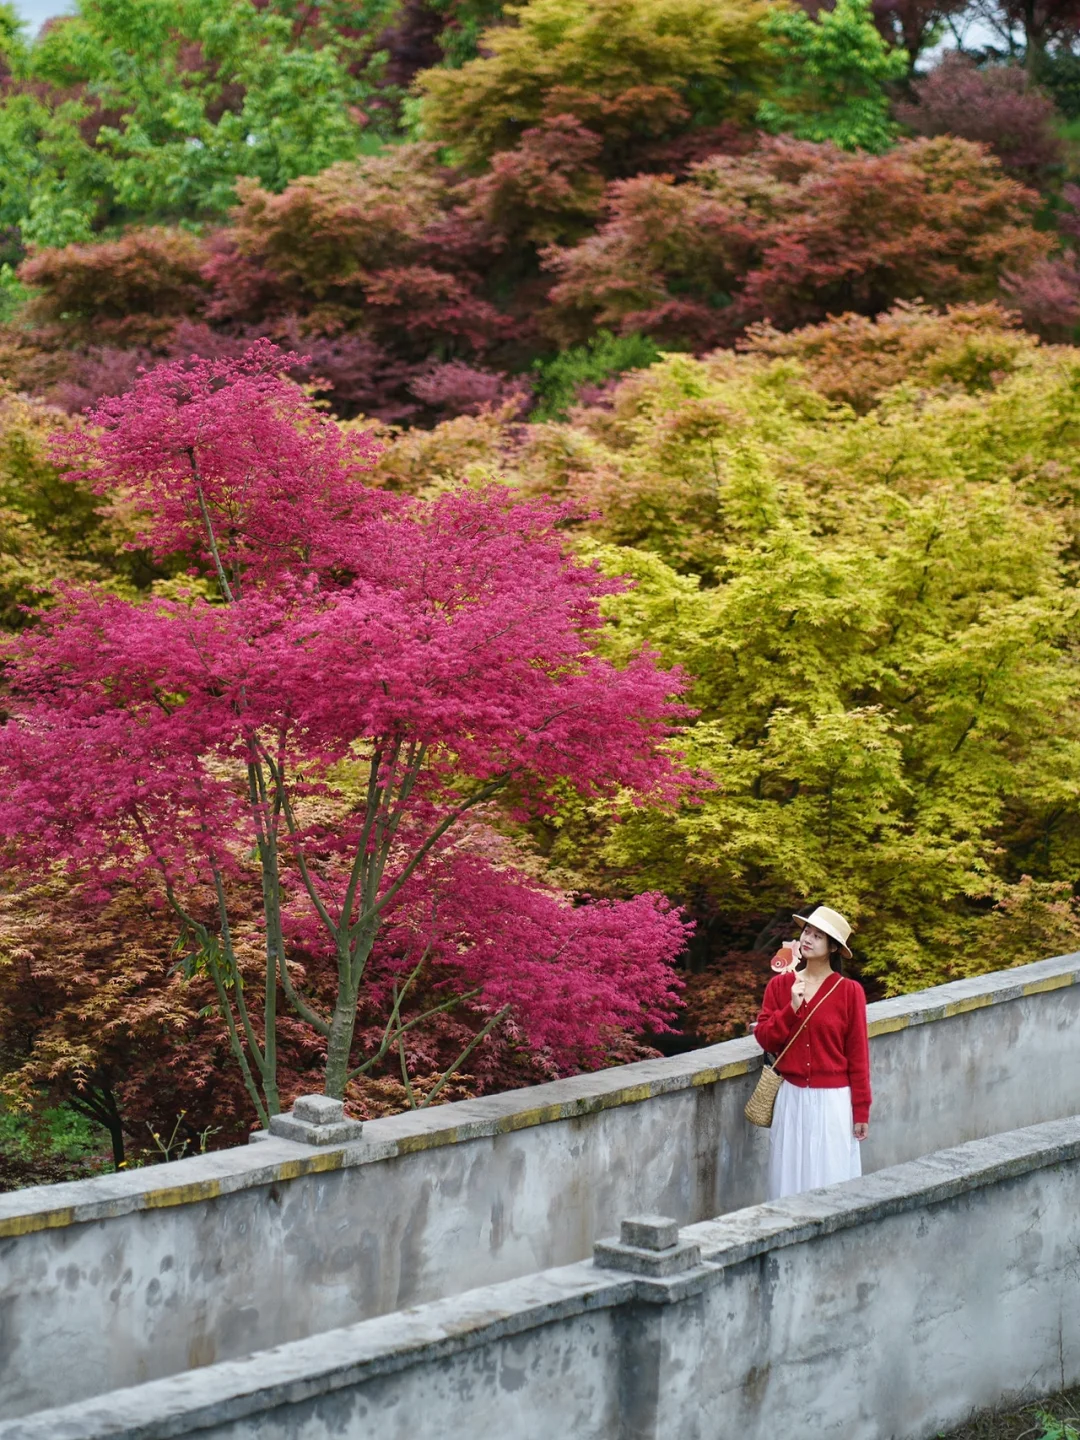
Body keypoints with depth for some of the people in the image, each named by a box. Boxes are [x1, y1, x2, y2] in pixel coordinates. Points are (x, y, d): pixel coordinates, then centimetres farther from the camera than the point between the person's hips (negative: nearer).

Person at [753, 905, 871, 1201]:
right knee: (790, 1180, 6)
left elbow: (858, 1054, -3)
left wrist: (861, 1110, -3)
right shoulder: (780, 985, 4)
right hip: (791, 1099, 3)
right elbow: (764, 1038, 1)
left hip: (833, 1101, -3)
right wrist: (791, 1008, -14)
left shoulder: (849, 991, -5)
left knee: (830, 1180, 1)